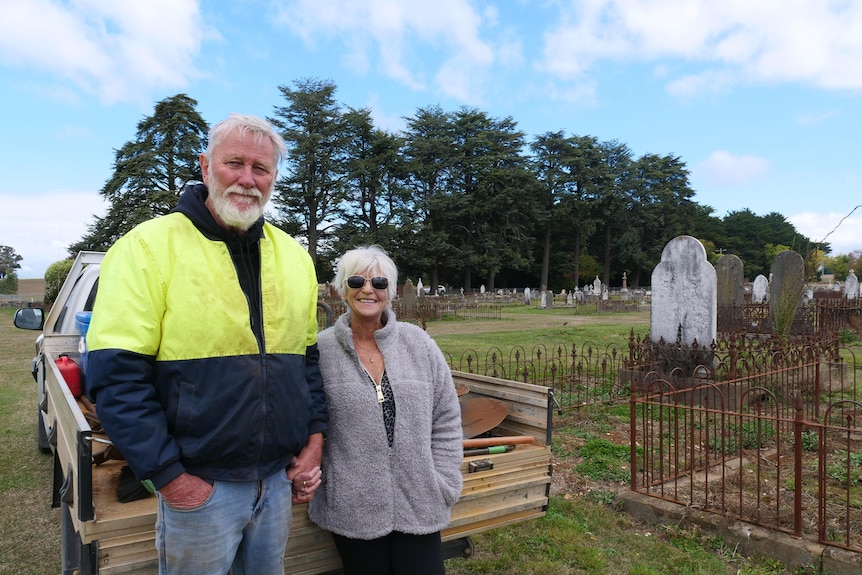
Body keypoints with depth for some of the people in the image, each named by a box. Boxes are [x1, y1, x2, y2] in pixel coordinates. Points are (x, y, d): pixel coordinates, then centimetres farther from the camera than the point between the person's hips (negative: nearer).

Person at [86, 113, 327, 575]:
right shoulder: (149, 246, -11)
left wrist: (315, 436, 3)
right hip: (199, 486, -4)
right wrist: (169, 476, -15)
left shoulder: (294, 255, 5)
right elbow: (117, 376, -14)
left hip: (279, 479, 5)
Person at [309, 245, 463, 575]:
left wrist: (443, 484, 0)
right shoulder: (321, 350, -6)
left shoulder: (418, 343, 0)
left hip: (418, 503, 2)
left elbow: (446, 420, 4)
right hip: (352, 508, -1)